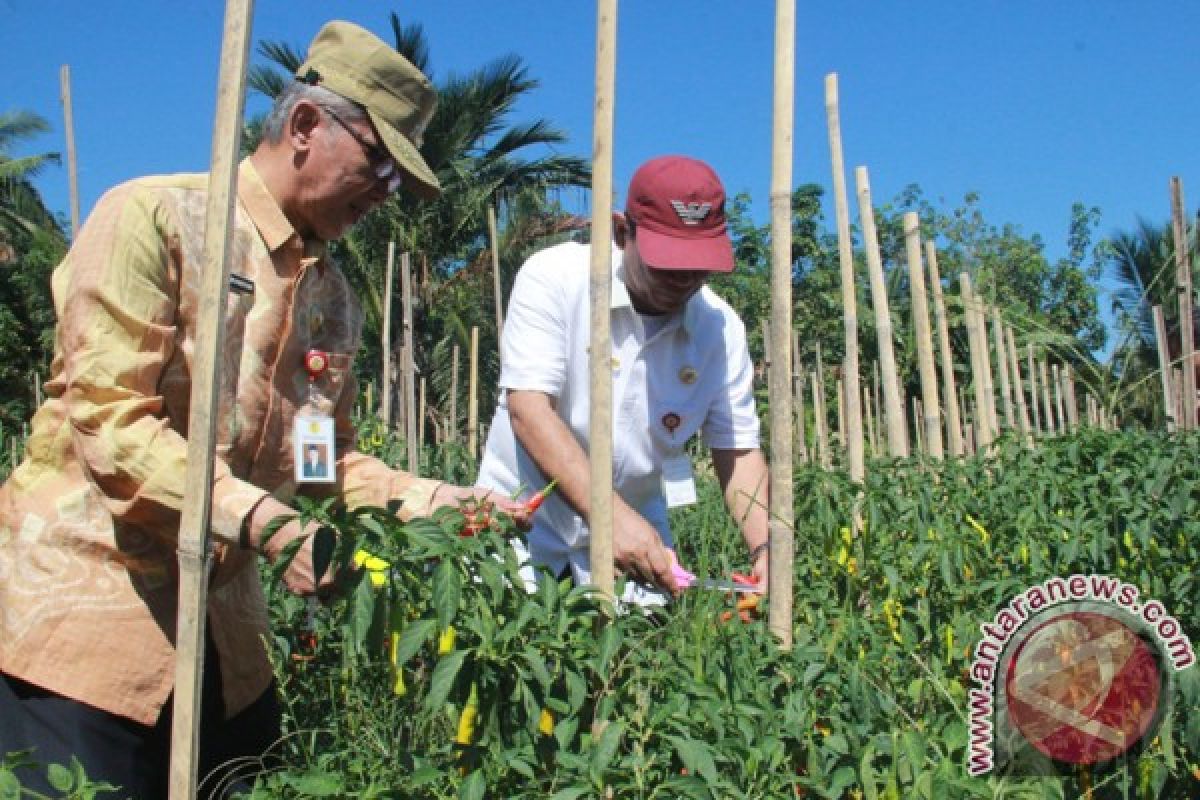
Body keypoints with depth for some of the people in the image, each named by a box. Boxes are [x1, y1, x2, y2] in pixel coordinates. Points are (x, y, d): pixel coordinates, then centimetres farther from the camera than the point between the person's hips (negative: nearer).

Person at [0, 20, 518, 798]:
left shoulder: (333, 294, 11)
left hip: (224, 629, 7)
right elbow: (109, 419, -18)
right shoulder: (155, 217, -10)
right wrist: (262, 520, -28)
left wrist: (440, 499, 2)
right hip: (86, 607, -6)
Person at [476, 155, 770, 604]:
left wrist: (764, 548, -19)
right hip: (524, 523, -2)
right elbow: (528, 408, -25)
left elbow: (738, 452, -1)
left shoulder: (722, 328, -6)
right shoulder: (554, 277, -17)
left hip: (637, 525, 3)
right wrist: (612, 514, -35)